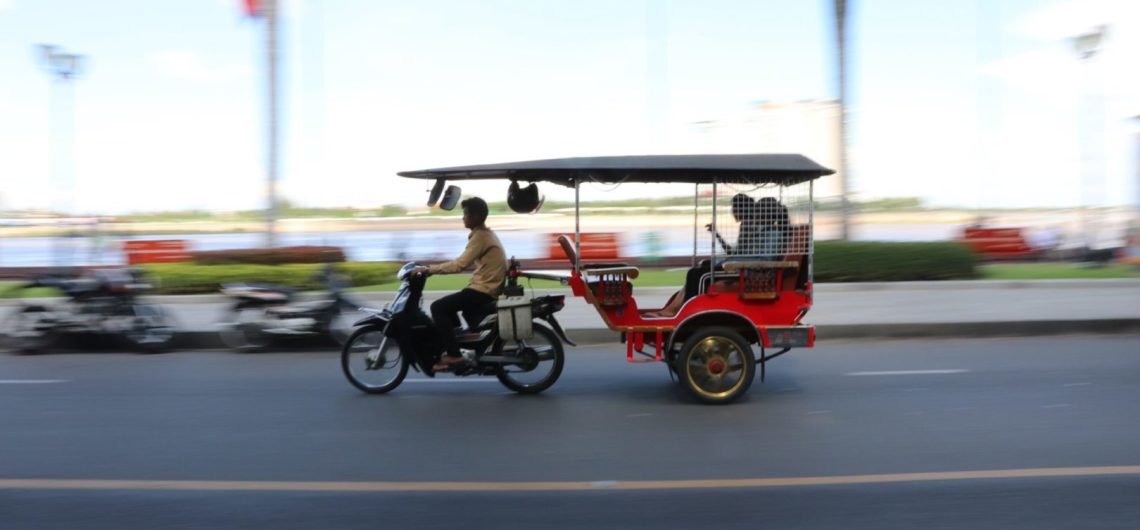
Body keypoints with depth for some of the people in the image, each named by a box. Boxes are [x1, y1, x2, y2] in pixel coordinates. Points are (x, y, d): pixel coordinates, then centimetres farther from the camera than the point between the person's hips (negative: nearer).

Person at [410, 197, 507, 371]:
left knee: (438, 307, -13)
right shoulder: (485, 234, 16)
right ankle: (460, 342, 25)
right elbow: (465, 263, 19)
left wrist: (428, 269, -20)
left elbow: (460, 264, -24)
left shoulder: (480, 236, -16)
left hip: (483, 290, -11)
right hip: (488, 288, 11)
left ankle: (453, 355, -15)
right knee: (447, 305, 24)